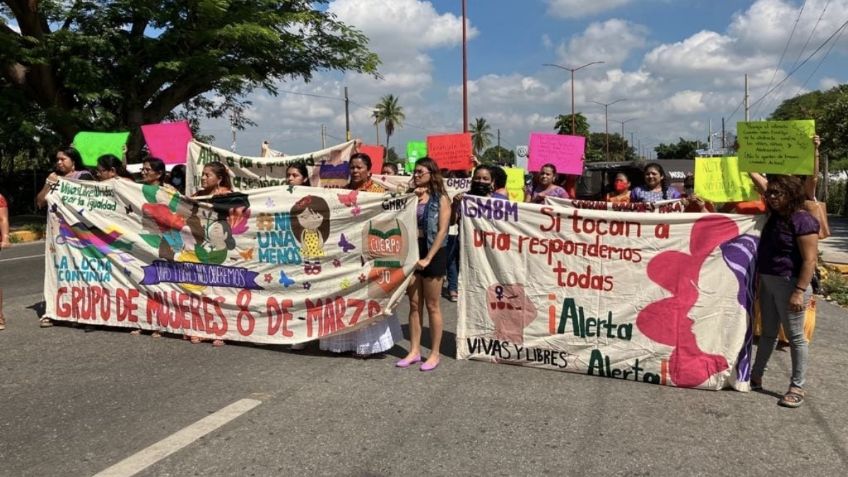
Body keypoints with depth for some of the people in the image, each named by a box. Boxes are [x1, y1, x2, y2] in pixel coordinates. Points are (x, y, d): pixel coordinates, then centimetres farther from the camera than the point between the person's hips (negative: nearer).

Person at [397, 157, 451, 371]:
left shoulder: (441, 198, -4)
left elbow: (442, 230, -12)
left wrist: (428, 258, -17)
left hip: (433, 252, -5)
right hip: (411, 250, 5)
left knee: (432, 306, 2)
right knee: (414, 304, 9)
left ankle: (434, 353, 12)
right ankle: (414, 350, 17)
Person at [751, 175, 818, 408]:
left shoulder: (803, 220, -15)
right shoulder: (774, 217, 9)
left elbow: (810, 260, -19)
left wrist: (800, 291, -24)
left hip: (789, 284, -8)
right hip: (768, 282, 8)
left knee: (795, 336, 1)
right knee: (768, 333, 17)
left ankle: (797, 387, 10)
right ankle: (755, 377, 26)